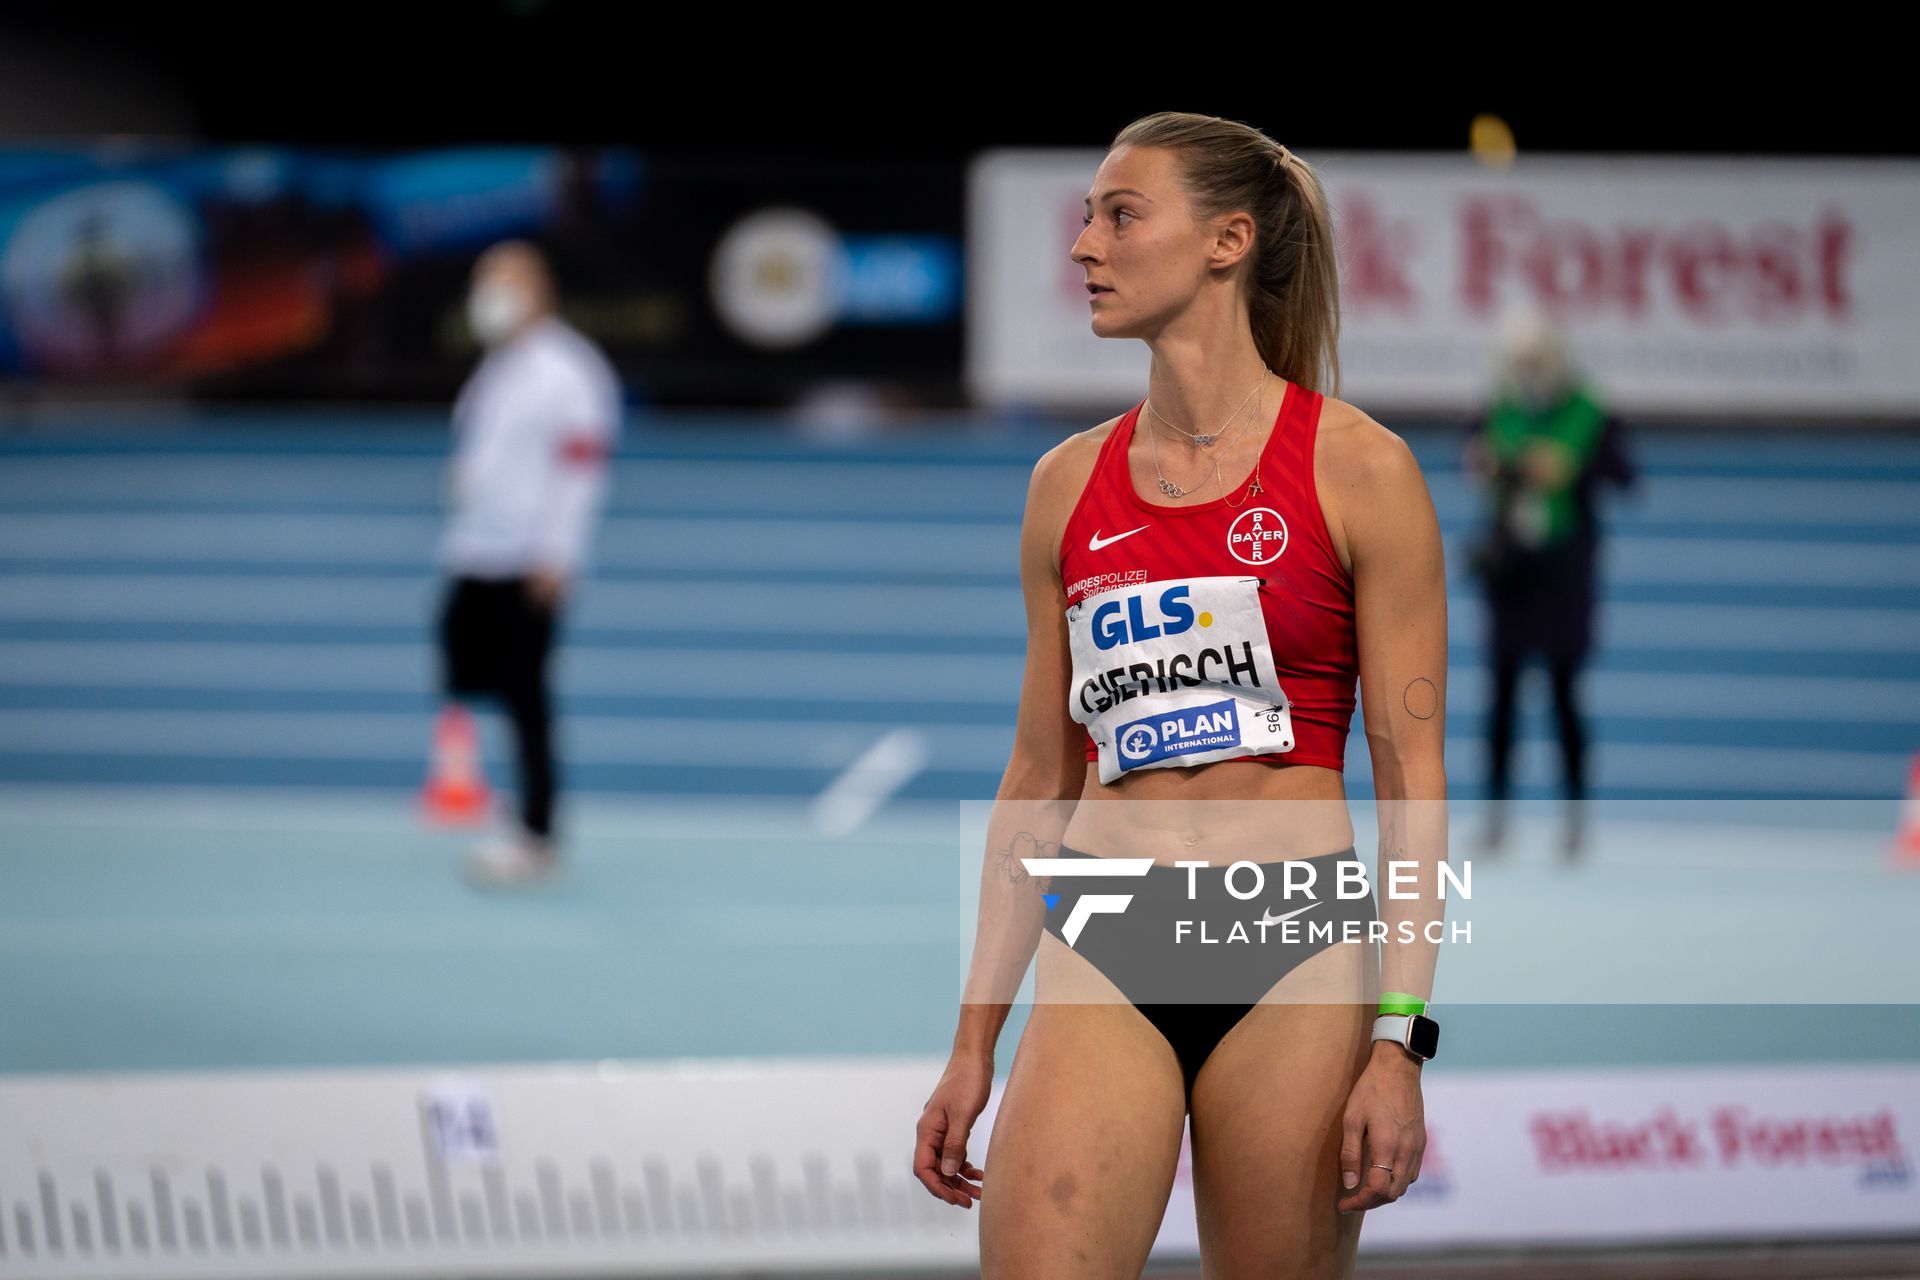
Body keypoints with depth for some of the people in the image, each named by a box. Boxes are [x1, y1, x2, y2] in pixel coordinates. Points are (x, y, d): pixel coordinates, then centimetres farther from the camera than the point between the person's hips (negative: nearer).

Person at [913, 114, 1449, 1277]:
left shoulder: (1358, 470, -1)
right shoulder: (1070, 483, 11)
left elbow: (1413, 778, -3)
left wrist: (1399, 1044, -11)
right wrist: (974, 1044, 11)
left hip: (1292, 957, -3)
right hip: (1100, 956, 3)